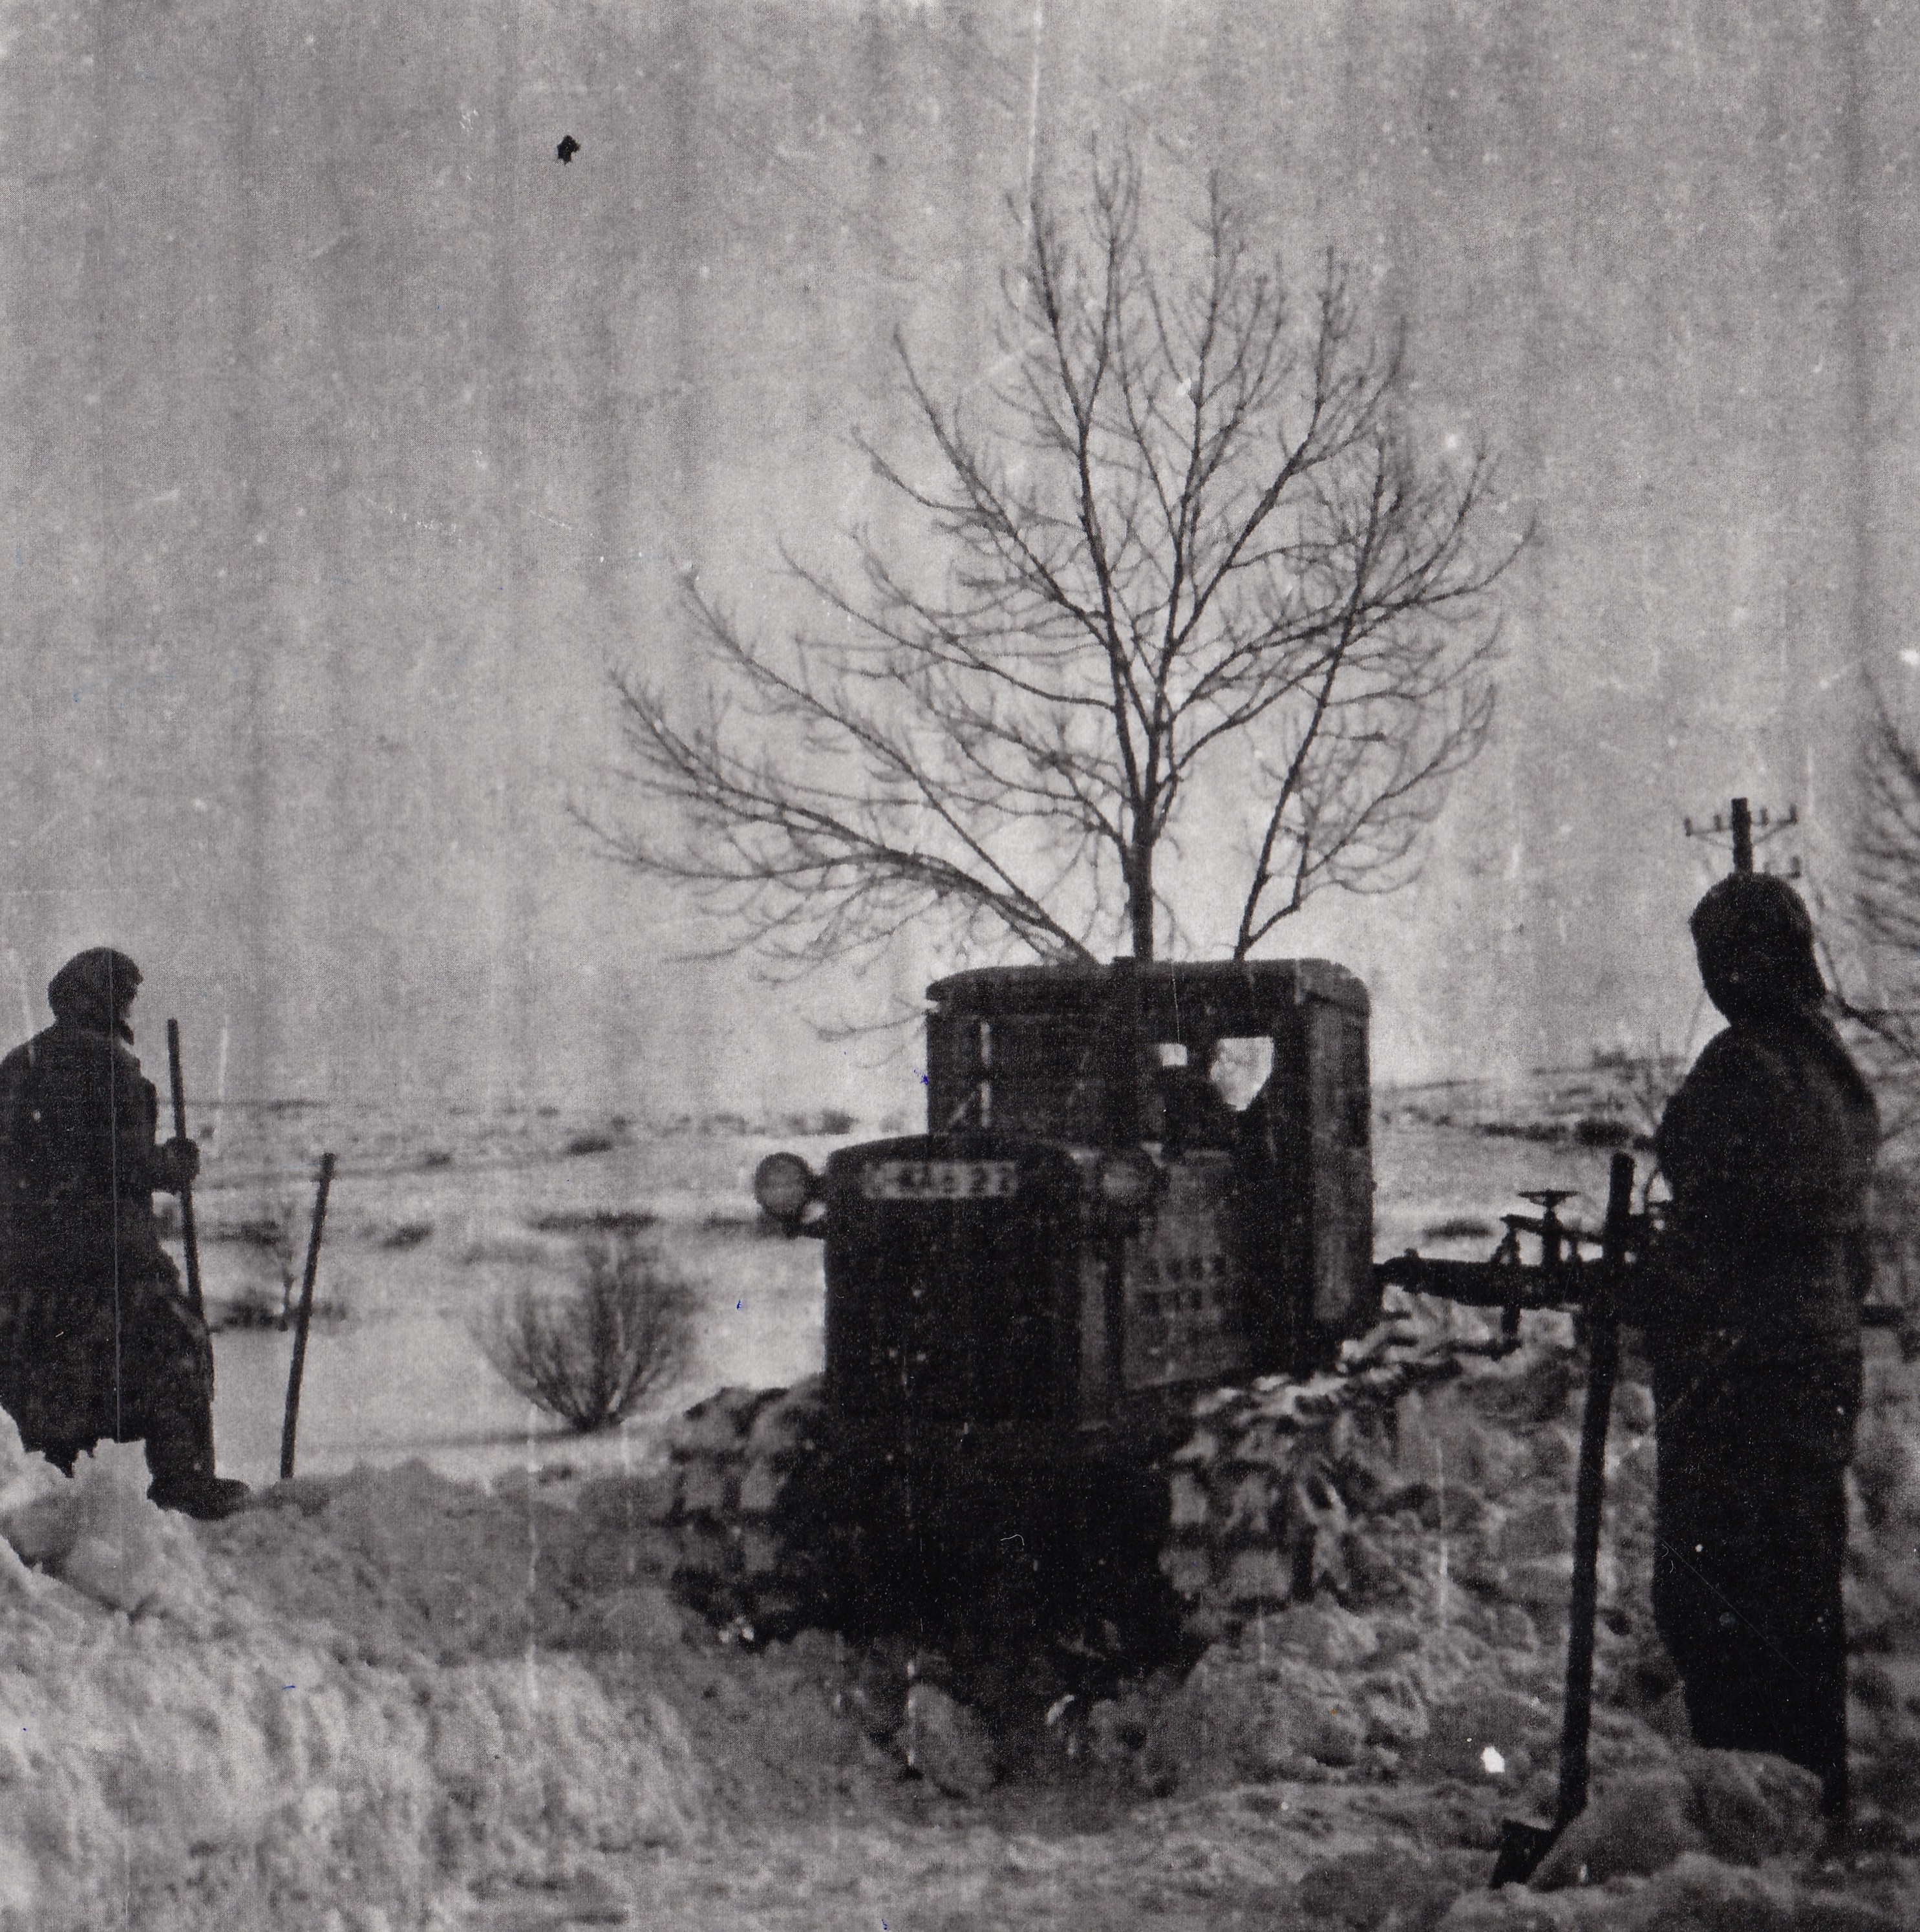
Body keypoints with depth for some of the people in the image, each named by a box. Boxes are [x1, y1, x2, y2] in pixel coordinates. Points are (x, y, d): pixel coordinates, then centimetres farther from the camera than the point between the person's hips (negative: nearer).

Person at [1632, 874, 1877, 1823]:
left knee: (1709, 1588, -2)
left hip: (1738, 1363, -9)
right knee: (1803, 1584, 17)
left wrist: (1629, 1297, -12)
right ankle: (1818, 1791, 25)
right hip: (1827, 1355, 9)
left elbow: (1713, 1227, -20)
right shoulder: (1839, 1071, 12)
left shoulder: (1740, 1069, -16)